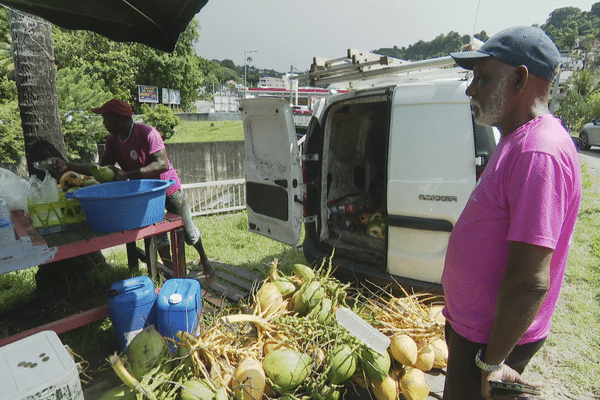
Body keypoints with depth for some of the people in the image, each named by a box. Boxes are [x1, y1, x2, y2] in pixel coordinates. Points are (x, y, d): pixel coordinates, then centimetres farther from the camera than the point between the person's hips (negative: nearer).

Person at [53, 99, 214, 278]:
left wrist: (126, 175, -36)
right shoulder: (113, 140, 0)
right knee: (157, 237, 4)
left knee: (188, 233, 6)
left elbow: (163, 164, -33)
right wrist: (68, 166, -6)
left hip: (168, 188, -6)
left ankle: (204, 260, 31)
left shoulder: (148, 133, -24)